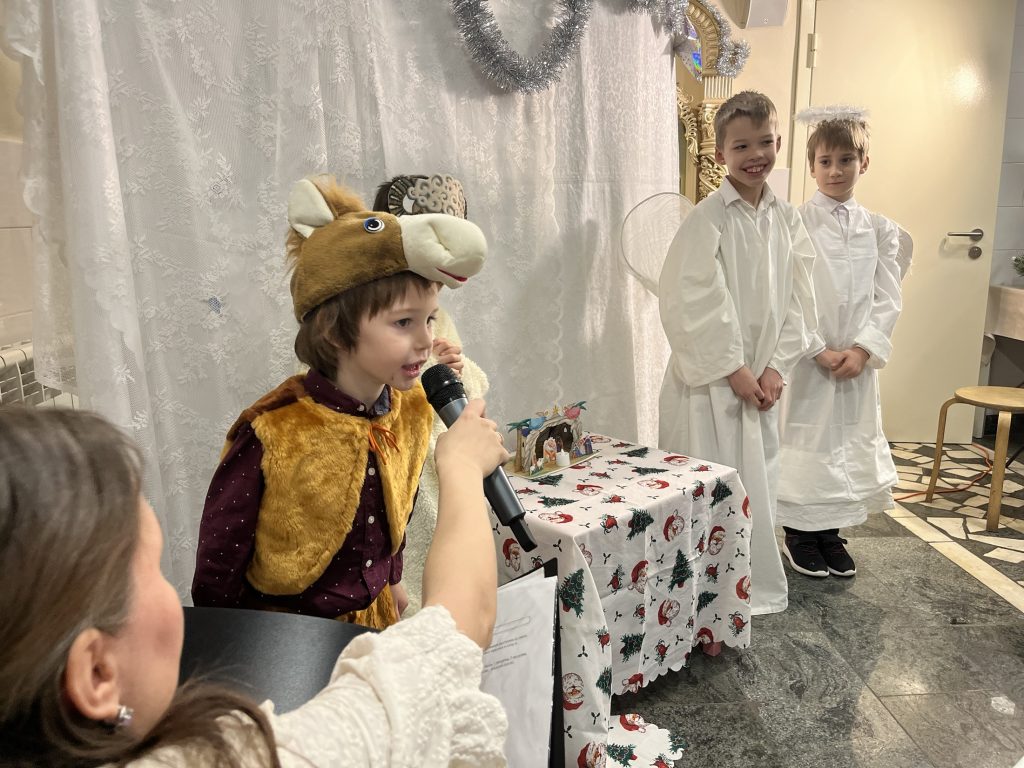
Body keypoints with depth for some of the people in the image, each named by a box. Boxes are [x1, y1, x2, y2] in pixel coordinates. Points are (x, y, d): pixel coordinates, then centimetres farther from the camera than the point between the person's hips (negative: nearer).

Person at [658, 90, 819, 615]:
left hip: (762, 378, 6)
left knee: (756, 483, 15)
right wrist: (733, 369, -14)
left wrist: (776, 367, -2)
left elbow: (796, 298, 8)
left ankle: (754, 586, 33)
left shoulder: (786, 219, 7)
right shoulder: (707, 218, -11)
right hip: (709, 378, -6)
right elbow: (688, 302, -16)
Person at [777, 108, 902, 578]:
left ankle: (830, 535, 26)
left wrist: (862, 350, -9)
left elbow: (888, 298, 4)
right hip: (806, 357, -4)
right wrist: (821, 351, -14)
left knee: (851, 440, 10)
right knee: (806, 439, 2)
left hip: (859, 358, 4)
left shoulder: (880, 230, 7)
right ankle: (799, 535, 20)